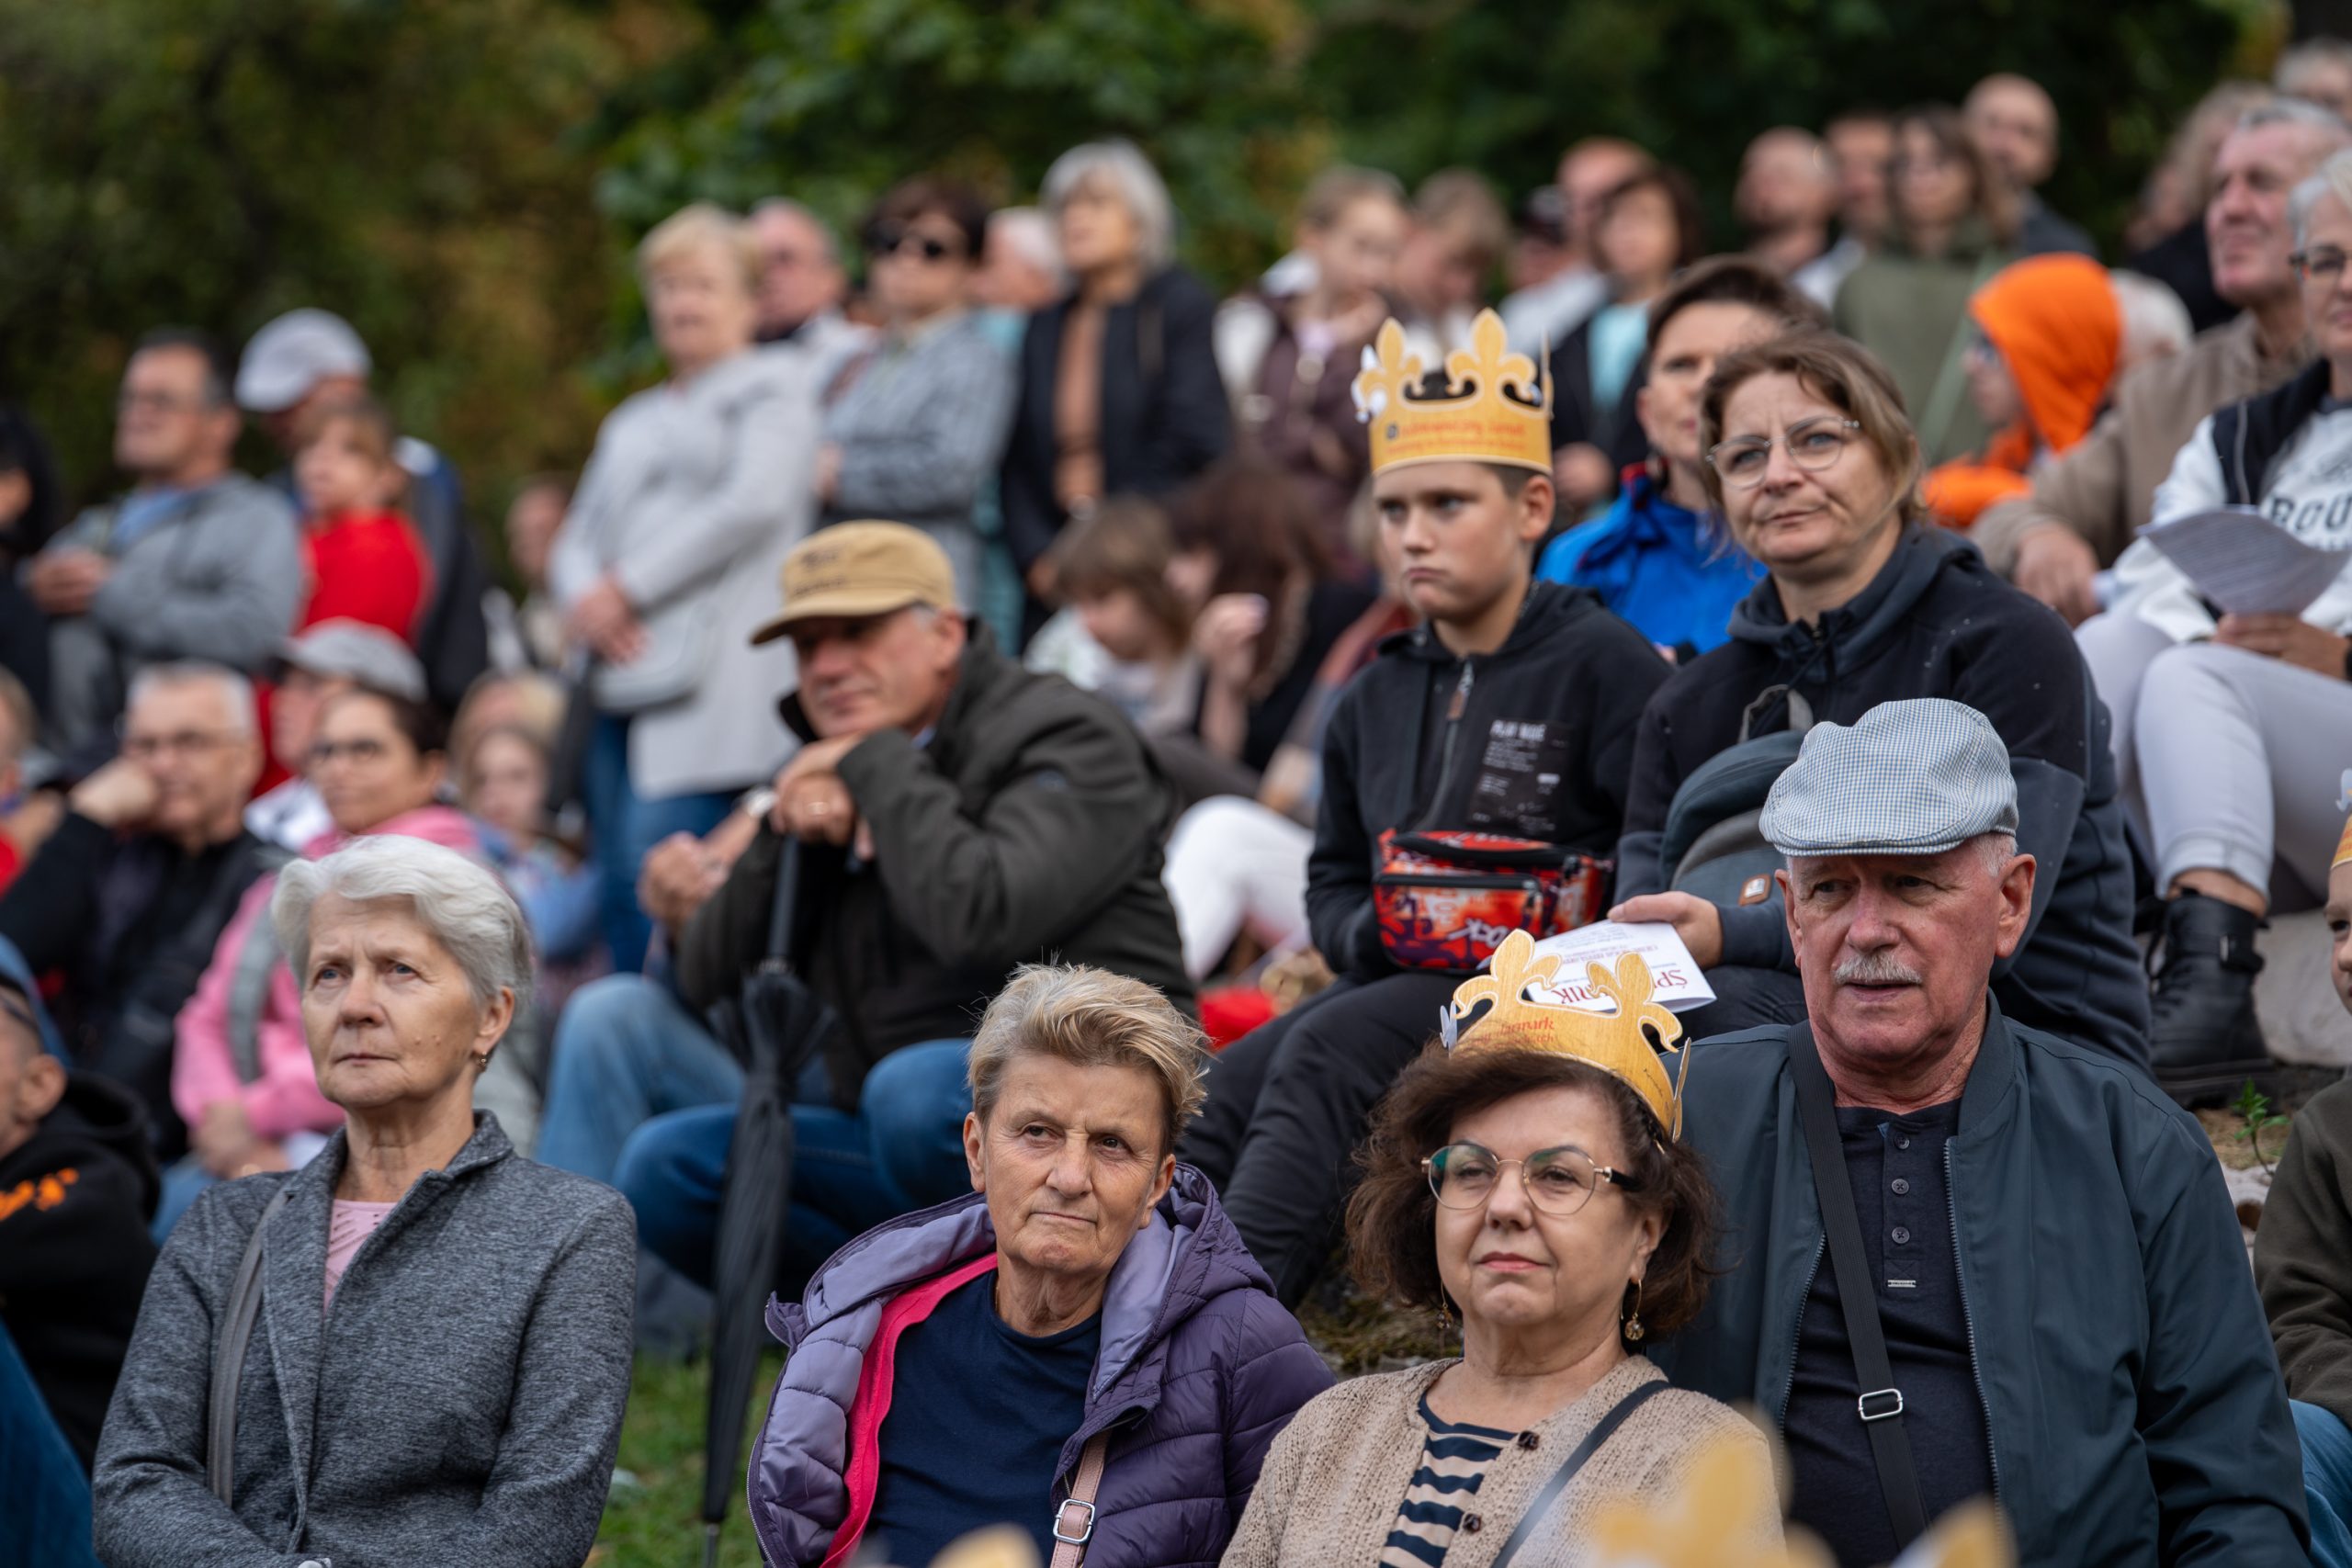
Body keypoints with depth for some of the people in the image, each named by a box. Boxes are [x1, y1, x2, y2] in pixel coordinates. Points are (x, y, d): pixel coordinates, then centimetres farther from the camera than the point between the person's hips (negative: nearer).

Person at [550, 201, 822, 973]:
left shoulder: (776, 384, 8)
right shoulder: (634, 422, 28)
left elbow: (754, 504, -8)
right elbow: (579, 539, 22)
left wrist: (627, 588, -7)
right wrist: (584, 598, -3)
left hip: (708, 675, -7)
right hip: (621, 672, 7)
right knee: (620, 883, -2)